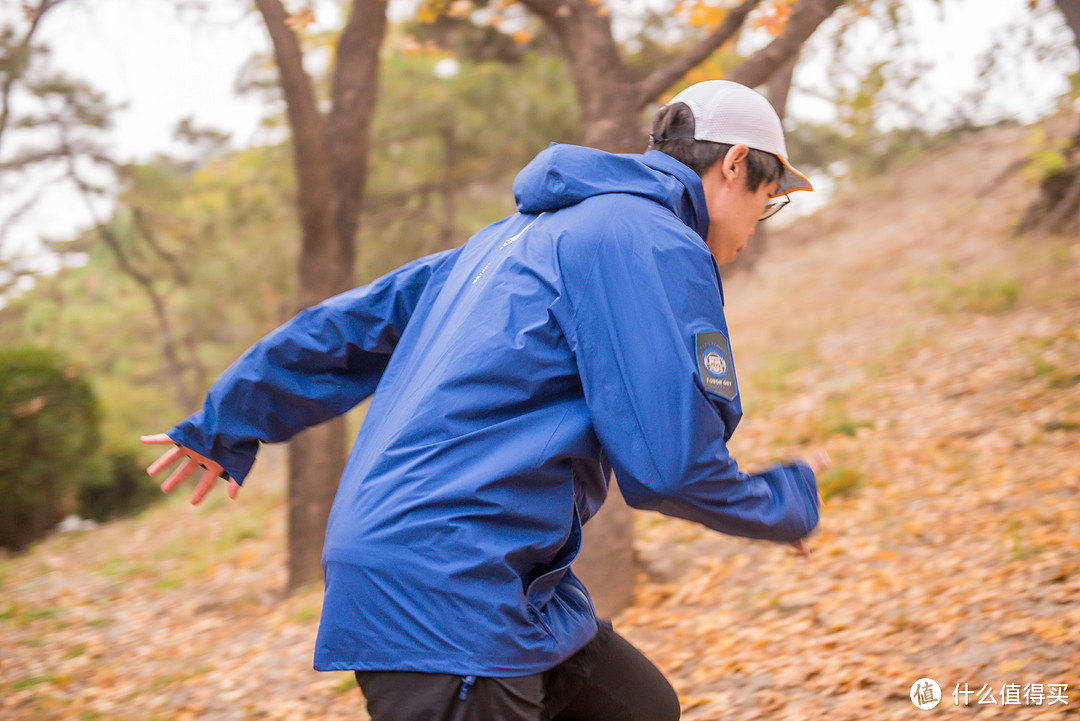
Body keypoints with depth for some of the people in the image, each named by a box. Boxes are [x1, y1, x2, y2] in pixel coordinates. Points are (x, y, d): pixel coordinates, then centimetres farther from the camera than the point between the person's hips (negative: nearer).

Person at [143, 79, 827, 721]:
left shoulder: (525, 232, 21)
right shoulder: (657, 243, -8)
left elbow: (353, 323, 22)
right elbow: (671, 466, -13)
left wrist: (225, 428, 29)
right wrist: (792, 501, 6)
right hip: (446, 588, -10)